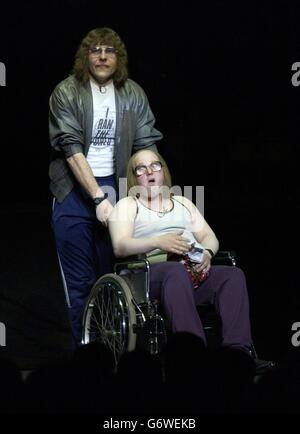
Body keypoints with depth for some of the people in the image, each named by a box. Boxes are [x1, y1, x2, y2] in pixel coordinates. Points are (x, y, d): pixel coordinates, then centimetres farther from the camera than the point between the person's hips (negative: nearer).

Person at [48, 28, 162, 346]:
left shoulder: (133, 94, 4)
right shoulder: (67, 93, -5)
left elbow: (147, 146, 2)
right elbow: (72, 149, -12)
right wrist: (98, 197, -18)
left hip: (116, 189, 2)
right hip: (74, 193, -2)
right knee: (80, 283, 2)